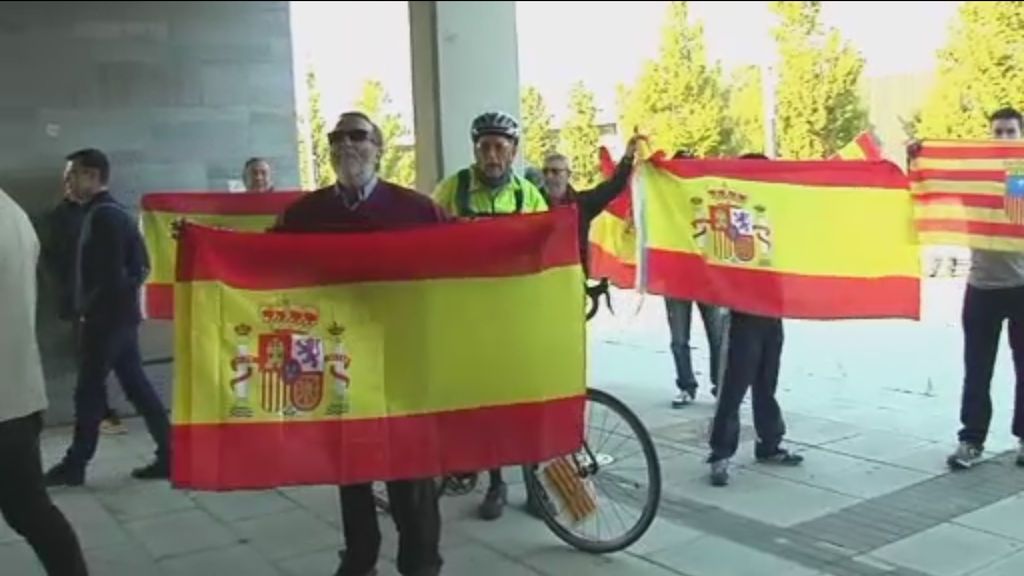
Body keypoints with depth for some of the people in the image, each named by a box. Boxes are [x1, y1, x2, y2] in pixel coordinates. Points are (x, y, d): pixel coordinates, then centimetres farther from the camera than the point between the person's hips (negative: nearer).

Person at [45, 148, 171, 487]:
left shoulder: (102, 216, -16)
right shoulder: (115, 213, 15)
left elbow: (109, 274, -22)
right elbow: (137, 266, 17)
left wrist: (88, 309, -11)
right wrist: (109, 300, 12)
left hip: (105, 317, -10)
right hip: (121, 315, 10)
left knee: (89, 391, 1)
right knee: (136, 385, 9)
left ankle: (74, 466, 12)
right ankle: (169, 455, 10)